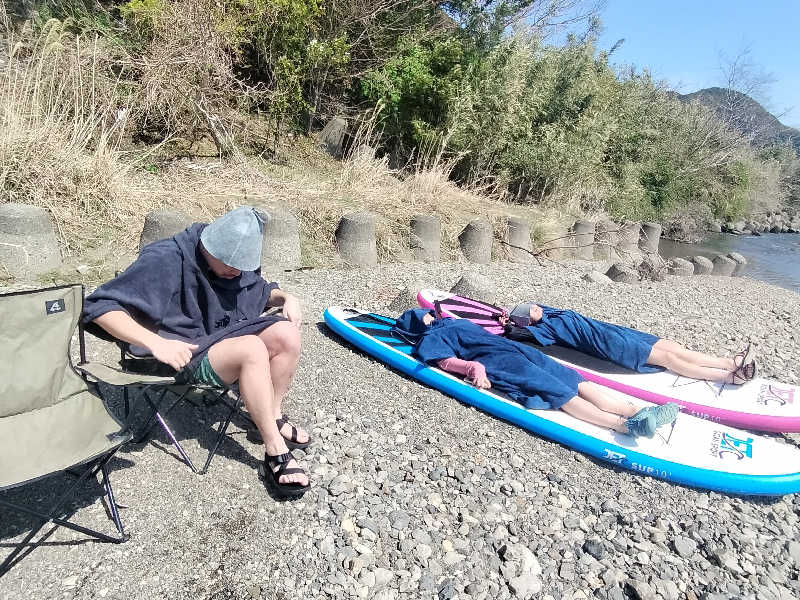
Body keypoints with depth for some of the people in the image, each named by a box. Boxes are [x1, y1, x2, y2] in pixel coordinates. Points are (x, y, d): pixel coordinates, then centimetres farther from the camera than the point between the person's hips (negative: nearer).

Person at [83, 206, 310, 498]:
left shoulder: (237, 261, -2)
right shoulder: (166, 260, -22)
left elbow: (261, 291, 16)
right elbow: (101, 307, -26)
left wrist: (285, 297, -7)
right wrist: (155, 342, -40)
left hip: (228, 336, 7)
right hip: (187, 353, -6)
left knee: (286, 333, -19)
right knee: (252, 348, -33)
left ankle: (273, 416, -2)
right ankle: (275, 451, -23)